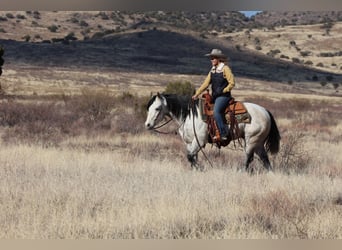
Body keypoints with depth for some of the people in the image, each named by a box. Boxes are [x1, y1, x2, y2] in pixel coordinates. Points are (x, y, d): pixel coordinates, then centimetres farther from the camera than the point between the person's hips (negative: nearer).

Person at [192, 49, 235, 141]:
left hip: (223, 96, -8)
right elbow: (206, 83, 12)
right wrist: (197, 94, 4)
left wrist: (222, 91, -16)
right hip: (214, 96, 8)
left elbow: (232, 83, -10)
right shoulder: (212, 70, 13)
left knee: (216, 112, -26)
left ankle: (223, 133, -23)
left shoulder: (225, 69, -7)